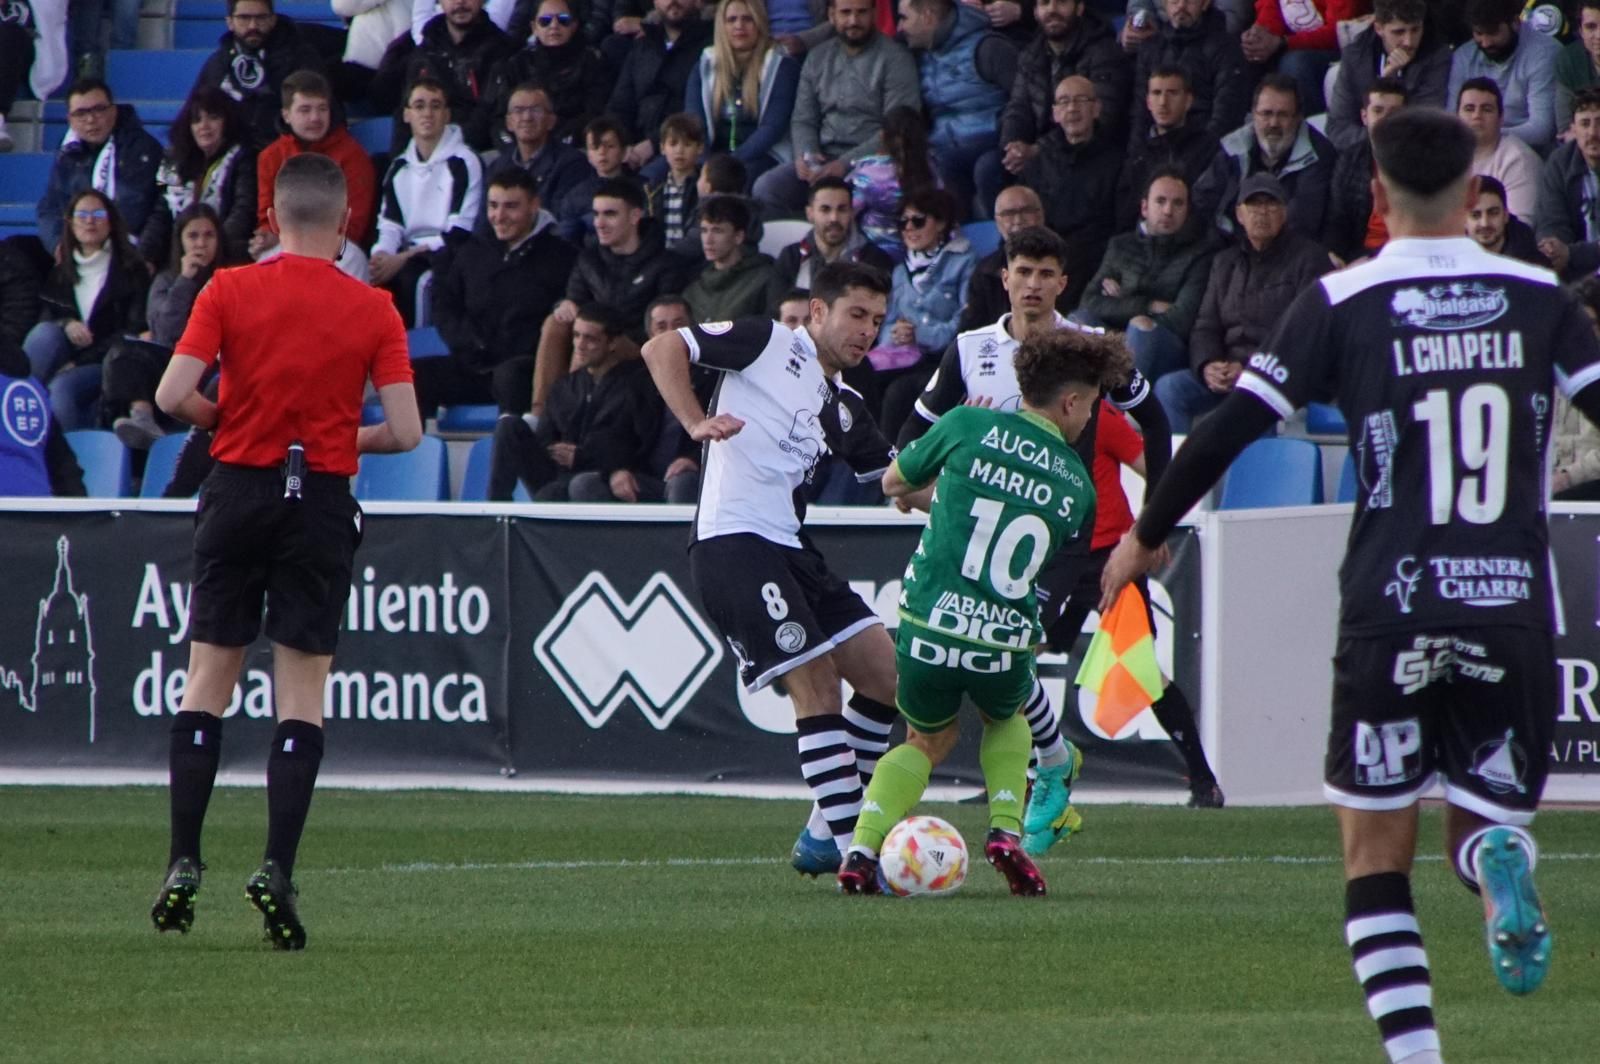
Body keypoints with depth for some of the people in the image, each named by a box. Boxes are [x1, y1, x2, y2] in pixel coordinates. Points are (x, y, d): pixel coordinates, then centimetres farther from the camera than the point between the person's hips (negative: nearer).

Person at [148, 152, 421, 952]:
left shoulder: (230, 291, -4)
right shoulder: (372, 310, -3)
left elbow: (173, 395, -12)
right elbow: (404, 431, -6)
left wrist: (224, 418, 8)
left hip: (240, 489, 0)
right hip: (323, 501, 0)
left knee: (206, 685, 9)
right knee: (301, 699, 3)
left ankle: (183, 864, 4)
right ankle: (277, 869, -9)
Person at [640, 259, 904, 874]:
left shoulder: (845, 410, 21)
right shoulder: (769, 344, 1)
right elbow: (661, 349, -4)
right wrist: (695, 423, -18)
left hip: (790, 548, 9)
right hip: (733, 542, -9)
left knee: (885, 672, 5)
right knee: (816, 682, -14)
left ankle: (823, 835, 14)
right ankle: (852, 849, -13)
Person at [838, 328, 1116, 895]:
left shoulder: (970, 426, 2)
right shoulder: (1078, 485, 9)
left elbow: (892, 483, 16)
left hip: (928, 627, 0)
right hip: (1006, 643, 0)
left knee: (927, 741, 27)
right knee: (1006, 716, 35)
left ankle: (862, 847, 6)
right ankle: (1006, 831, 13)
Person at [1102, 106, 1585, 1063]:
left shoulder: (1343, 303, -1)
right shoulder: (1537, 299, 4)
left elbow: (1232, 429, -2)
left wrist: (1147, 534, 11)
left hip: (1392, 614, -2)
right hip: (1516, 614, 2)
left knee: (1377, 857, 8)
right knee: (1488, 821, 14)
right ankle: (1502, 861, -23)